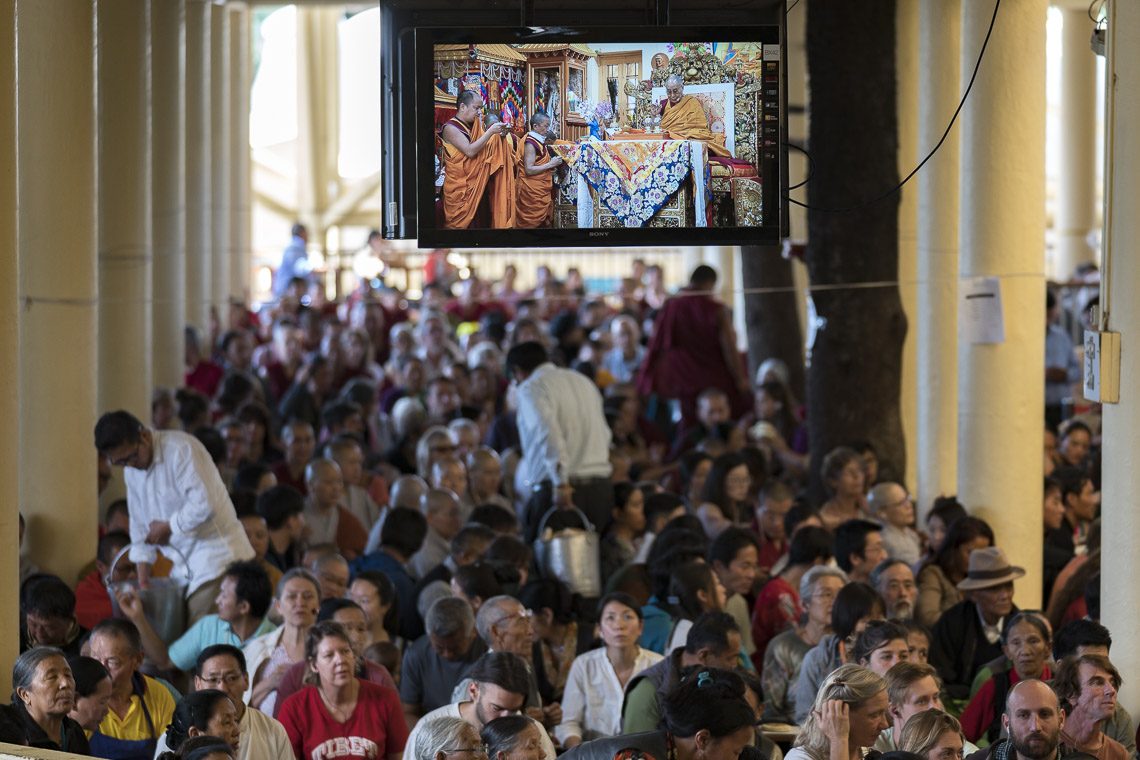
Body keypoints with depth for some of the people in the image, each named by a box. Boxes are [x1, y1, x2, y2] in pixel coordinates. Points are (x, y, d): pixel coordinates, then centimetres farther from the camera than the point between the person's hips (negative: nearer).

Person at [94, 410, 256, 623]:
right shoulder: (132, 470, 11)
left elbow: (204, 505, -25)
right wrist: (143, 581, 11)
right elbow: (140, 527, 16)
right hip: (187, 562, 8)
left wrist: (168, 527, -10)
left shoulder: (180, 450, -16)